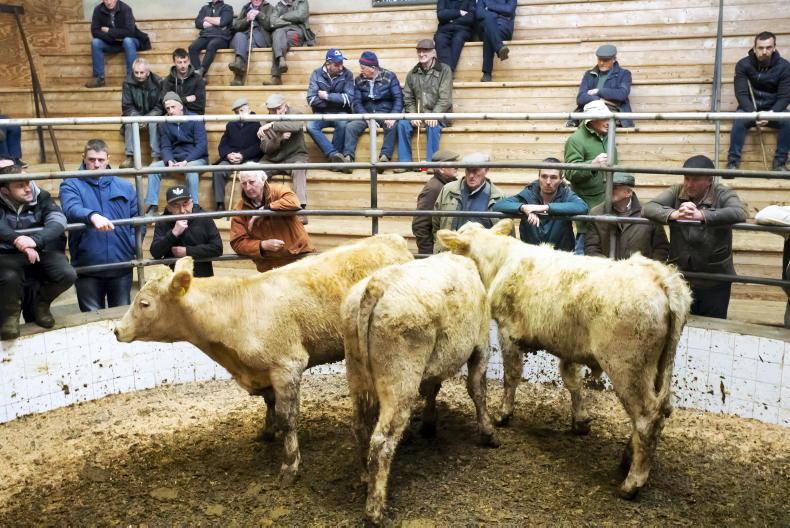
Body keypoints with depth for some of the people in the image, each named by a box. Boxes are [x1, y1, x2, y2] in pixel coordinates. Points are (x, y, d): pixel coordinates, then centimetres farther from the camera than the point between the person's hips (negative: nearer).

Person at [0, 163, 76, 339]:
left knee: (68, 275, -26)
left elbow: (58, 220, -18)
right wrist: (18, 240, -41)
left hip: (43, 251, 2)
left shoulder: (41, 197, 0)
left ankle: (41, 304, 6)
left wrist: (35, 240, -36)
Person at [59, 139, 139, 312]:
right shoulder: (71, 185, 1)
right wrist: (93, 216, -41)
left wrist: (133, 245, -3)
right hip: (87, 267, -2)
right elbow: (72, 209, -20)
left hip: (121, 265, 2)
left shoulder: (125, 186, 11)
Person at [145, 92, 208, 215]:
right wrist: (169, 161, -19)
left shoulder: (195, 119, -7)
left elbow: (201, 145, -13)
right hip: (175, 158, 5)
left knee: (190, 168, -37)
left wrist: (186, 161, -23)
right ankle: (152, 206, -16)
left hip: (196, 158, -5)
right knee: (154, 167, -17)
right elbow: (165, 147, 4)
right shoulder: (164, 123, 6)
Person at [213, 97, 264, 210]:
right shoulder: (231, 125, 21)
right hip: (230, 159, 4)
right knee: (218, 171, -25)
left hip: (250, 159, -4)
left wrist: (243, 155, -17)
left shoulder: (258, 124, 5)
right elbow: (222, 145, 16)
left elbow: (259, 146, -7)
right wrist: (228, 155, -8)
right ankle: (220, 204, -22)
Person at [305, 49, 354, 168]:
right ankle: (334, 154, -36)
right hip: (321, 113, 1)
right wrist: (337, 100, -9)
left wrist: (327, 96, -12)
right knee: (310, 126, -30)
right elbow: (311, 99, -8)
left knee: (342, 123, -36)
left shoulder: (347, 74, -3)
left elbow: (349, 98, -13)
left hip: (340, 113, -1)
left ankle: (333, 157, -22)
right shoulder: (316, 74, 0)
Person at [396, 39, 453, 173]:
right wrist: (413, 115, -9)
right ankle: (405, 162, -16)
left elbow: (445, 98, -10)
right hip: (418, 114, 4)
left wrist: (434, 115, -23)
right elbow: (408, 98, 10)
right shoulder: (412, 74, 13)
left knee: (433, 126, -34)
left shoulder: (444, 70, -1)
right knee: (402, 124, -21)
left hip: (438, 115, -4)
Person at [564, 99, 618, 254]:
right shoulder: (576, 140, -10)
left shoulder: (607, 137, 15)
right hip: (589, 203, -8)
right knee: (586, 241, -7)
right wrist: (592, 164, -34)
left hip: (609, 201, 8)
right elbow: (570, 173, -19)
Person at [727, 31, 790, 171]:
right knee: (739, 121, -34)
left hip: (773, 109, 1)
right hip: (749, 108, -1)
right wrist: (754, 113, -31)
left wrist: (771, 113, -30)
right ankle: (733, 162, -26)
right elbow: (741, 94, -15)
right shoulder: (743, 65, -10)